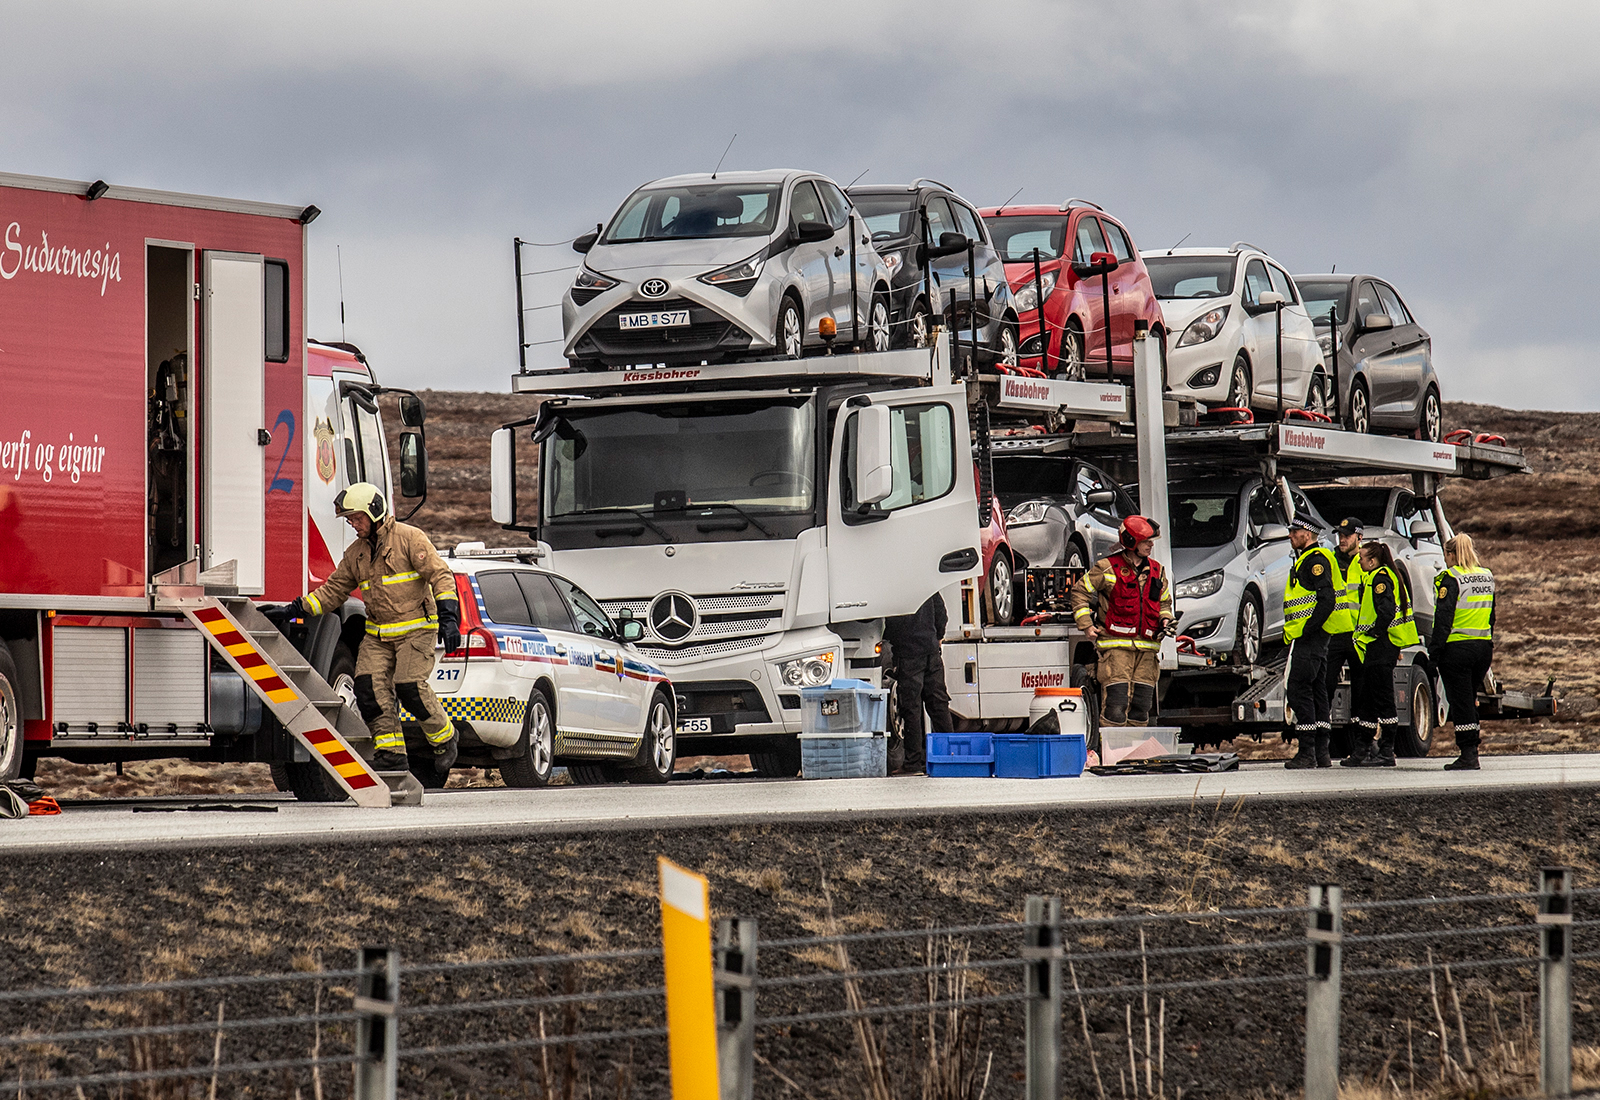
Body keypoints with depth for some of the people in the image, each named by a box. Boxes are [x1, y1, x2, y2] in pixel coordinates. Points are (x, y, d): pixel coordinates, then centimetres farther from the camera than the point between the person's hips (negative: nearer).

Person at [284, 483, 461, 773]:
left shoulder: (409, 538, -7)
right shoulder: (355, 553, 12)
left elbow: (440, 576, -11)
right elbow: (333, 591, 17)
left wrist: (448, 617, -21)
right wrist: (296, 609, 5)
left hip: (415, 629, -6)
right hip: (377, 634, 6)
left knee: (410, 686, -18)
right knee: (370, 685, -12)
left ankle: (444, 738, 6)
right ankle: (391, 755, -10)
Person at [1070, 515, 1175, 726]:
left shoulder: (1157, 571, 14)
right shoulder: (1107, 568, -2)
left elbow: (1164, 601, 29)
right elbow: (1080, 592, 4)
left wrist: (1165, 620, 8)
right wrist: (1086, 625, -4)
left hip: (1147, 646, 5)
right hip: (1116, 644, -5)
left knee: (1141, 706, 7)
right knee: (1116, 705, -12)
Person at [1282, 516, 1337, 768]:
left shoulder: (1316, 560, -12)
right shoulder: (1304, 560, 21)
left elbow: (1327, 599, -21)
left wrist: (1306, 630, -20)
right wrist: (1291, 634, 19)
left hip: (1308, 637, -11)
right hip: (1309, 638, 11)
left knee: (1298, 690, -12)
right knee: (1316, 692, 10)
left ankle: (1306, 753, -14)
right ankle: (1321, 752, 11)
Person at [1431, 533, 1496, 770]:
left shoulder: (1450, 579, -11)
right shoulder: (1487, 577, 10)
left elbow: (1443, 618, -14)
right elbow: (1491, 615, 16)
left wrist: (1435, 650, -10)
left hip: (1456, 648, -6)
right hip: (1483, 645, 6)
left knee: (1461, 702, -2)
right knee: (1469, 700, 16)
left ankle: (1468, 756, -4)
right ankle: (1471, 748, 17)